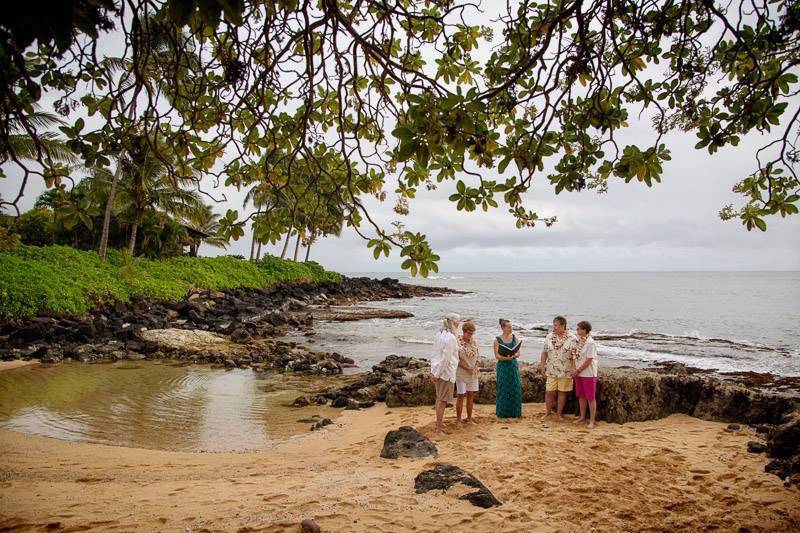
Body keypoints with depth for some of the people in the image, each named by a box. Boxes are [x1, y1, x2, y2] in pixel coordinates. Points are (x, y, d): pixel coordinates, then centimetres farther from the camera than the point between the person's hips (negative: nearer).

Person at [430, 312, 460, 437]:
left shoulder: (439, 334, 8)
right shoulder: (451, 338, -19)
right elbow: (445, 358, -21)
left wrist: (433, 371, 16)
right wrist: (437, 374, -16)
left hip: (437, 371, 9)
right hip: (446, 372, -9)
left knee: (439, 398, 22)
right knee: (443, 400, -1)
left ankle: (439, 421, 37)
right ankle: (439, 429, 5)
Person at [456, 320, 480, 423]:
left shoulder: (474, 341, 4)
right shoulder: (458, 342, -13)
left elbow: (477, 356, 11)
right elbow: (457, 360, -14)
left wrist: (476, 367, -6)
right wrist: (468, 369, -17)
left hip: (473, 373, 5)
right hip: (461, 373, -5)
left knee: (471, 395, 11)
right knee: (461, 396, 1)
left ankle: (469, 418, 23)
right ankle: (458, 420, 11)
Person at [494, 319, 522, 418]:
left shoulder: (514, 338, 6)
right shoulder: (497, 340, -3)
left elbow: (518, 353, 3)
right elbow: (497, 355, -7)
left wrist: (513, 356, -18)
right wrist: (505, 357, -24)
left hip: (513, 365, 3)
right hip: (503, 366, -3)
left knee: (515, 389, 2)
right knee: (503, 389, 0)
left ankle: (514, 412, 14)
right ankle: (503, 413, 11)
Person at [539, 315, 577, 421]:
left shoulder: (572, 338, -7)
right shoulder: (549, 336, 2)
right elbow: (544, 352, 8)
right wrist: (542, 366, 4)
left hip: (566, 371, -2)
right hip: (551, 371, 2)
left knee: (562, 392, 8)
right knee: (549, 392, 3)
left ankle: (559, 413, 22)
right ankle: (548, 412, 20)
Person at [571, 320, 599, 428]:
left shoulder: (590, 343, -19)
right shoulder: (578, 340, 5)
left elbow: (589, 361, -18)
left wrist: (578, 370, -12)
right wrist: (574, 369, 3)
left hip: (589, 374, -8)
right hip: (579, 373, 8)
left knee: (590, 398, 2)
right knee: (581, 396, 16)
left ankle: (592, 420, 11)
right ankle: (582, 416, 30)